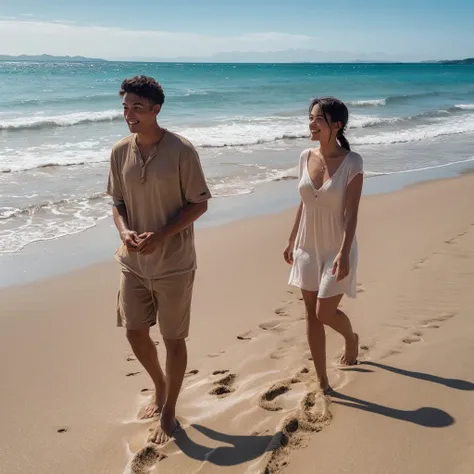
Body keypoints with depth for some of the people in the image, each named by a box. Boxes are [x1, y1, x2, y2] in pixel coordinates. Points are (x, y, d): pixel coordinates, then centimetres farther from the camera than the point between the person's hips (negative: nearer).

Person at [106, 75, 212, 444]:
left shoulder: (181, 151, -15)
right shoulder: (120, 152, -1)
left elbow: (199, 204, -10)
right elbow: (118, 202, 8)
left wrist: (161, 235, -21)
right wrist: (124, 231, -13)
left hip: (173, 264, -5)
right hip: (134, 262, 5)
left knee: (173, 340, 8)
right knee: (135, 333, 14)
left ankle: (169, 411, 27)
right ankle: (160, 388, 42)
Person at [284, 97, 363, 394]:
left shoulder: (352, 162, -14)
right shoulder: (306, 157, 1)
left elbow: (351, 213, -17)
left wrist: (344, 253, -25)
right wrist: (292, 240, 14)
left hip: (335, 249, -5)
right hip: (308, 247, 5)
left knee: (325, 313, -4)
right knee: (311, 314, 8)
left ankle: (351, 337, 34)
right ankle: (323, 383, 20)